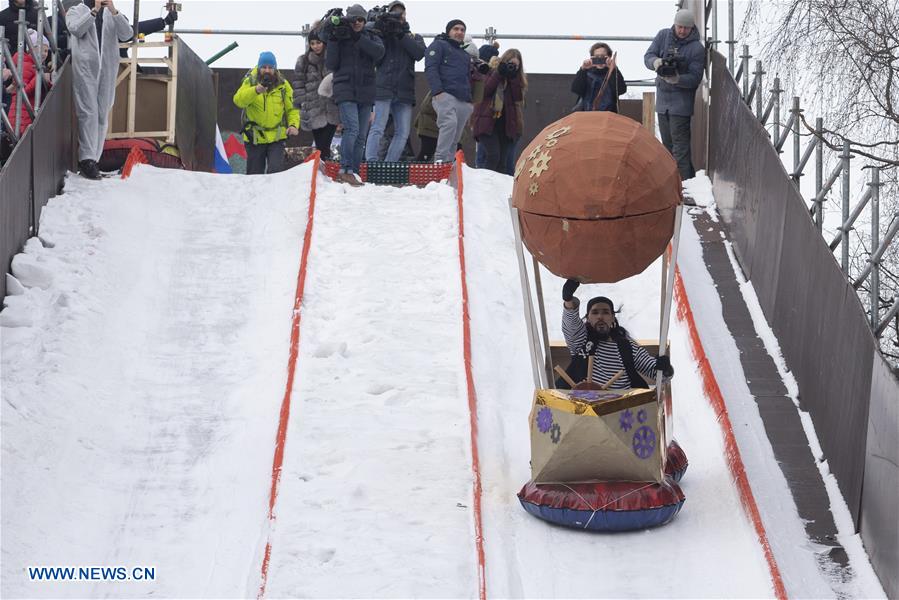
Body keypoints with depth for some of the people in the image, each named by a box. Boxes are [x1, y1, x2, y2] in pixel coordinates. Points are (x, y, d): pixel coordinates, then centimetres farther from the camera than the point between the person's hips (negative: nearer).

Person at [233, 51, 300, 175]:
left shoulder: (283, 85, 1)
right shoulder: (250, 82, -4)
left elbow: (292, 108, 8)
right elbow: (239, 100, -22)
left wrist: (293, 124, -11)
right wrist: (255, 90, -40)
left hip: (276, 137, 0)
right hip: (255, 138, 0)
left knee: (276, 172, -15)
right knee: (254, 174, 9)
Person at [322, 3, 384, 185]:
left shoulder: (371, 37, 11)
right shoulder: (340, 37, 6)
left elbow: (379, 52, -12)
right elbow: (330, 64, -2)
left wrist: (357, 38, -19)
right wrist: (333, 40, -12)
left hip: (366, 93, 4)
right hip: (345, 90, -4)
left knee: (361, 136, 4)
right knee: (352, 129, -20)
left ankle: (354, 172, 10)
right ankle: (345, 169, -20)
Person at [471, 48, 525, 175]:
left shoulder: (518, 78, 12)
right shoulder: (491, 73, 4)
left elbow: (518, 98, -2)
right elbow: (484, 91, -11)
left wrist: (513, 78, -10)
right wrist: (499, 73, -15)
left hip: (506, 123, 4)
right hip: (487, 121, -4)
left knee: (503, 160, 1)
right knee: (493, 156, -19)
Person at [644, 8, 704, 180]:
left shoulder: (697, 48, -11)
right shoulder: (663, 36, 2)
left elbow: (695, 77, -13)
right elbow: (648, 56, -1)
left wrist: (677, 79, -32)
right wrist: (655, 62, -24)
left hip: (681, 100, -5)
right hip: (662, 98, 5)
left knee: (680, 142, -11)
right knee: (667, 142, 14)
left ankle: (683, 180, -12)